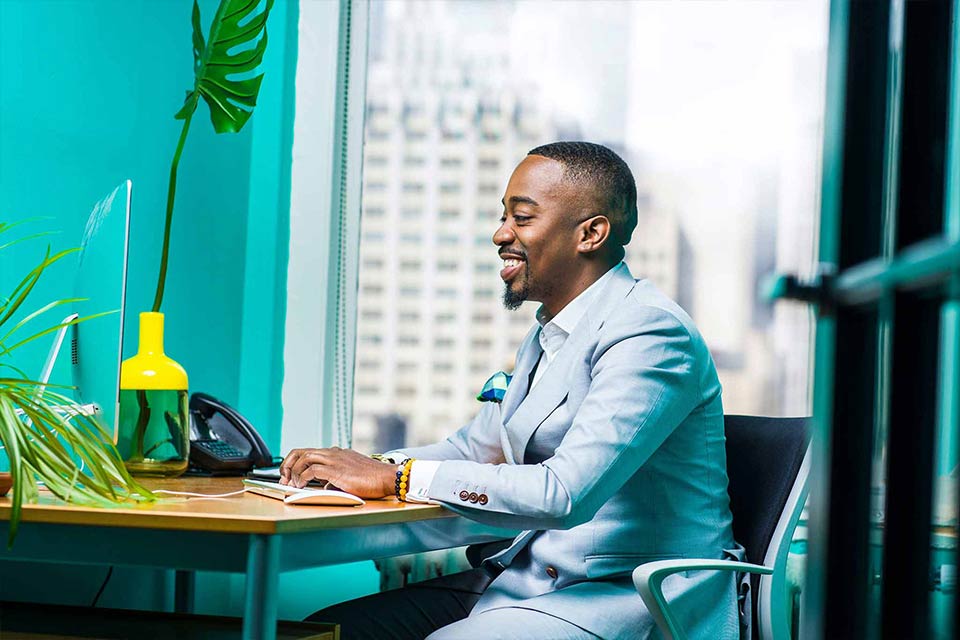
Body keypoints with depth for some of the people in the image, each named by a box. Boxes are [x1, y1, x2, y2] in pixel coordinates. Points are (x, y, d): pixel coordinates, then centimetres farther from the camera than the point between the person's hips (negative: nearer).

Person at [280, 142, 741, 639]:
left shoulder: (651, 333, -18)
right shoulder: (546, 337, 16)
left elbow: (565, 494, -27)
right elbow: (474, 448, 23)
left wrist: (394, 476, -21)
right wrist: (359, 468, 3)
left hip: (624, 596, -9)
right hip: (534, 579, 9)